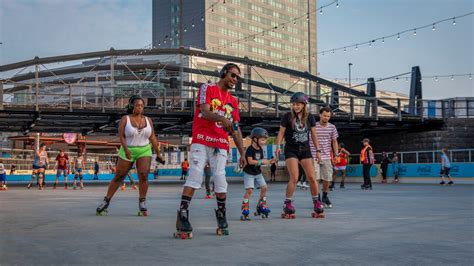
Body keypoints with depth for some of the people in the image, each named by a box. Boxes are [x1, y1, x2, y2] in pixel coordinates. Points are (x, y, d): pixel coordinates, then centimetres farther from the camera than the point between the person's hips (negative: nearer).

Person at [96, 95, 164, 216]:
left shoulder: (148, 120, 5)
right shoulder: (125, 119, -2)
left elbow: (153, 138, 8)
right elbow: (121, 136, -10)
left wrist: (158, 153, 7)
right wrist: (126, 149, -24)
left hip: (144, 151, 1)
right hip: (127, 151, -1)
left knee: (144, 175, -17)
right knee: (118, 177, 4)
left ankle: (142, 204, -7)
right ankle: (106, 202, 16)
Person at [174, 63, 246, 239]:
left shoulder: (233, 101, 21)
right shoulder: (207, 88, 6)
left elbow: (236, 129, 20)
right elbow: (205, 112, -10)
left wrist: (242, 153, 13)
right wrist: (222, 118, -30)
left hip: (221, 145, 4)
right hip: (201, 141, -4)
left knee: (220, 180, -2)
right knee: (195, 177, -14)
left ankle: (222, 220, 11)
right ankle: (182, 217, -15)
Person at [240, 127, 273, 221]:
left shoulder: (260, 150, 7)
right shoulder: (250, 149, -17)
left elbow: (261, 161, 11)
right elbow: (250, 161, -24)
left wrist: (269, 161, -5)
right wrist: (261, 161, -24)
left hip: (258, 173, 8)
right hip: (249, 173, -8)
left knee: (264, 187, 4)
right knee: (249, 189, -14)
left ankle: (261, 206, 20)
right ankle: (245, 211, -11)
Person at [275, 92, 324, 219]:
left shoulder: (309, 117, 2)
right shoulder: (287, 117, -5)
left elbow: (314, 134, 9)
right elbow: (281, 133, -1)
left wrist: (318, 150, 7)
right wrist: (278, 146, -14)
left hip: (305, 150, 3)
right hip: (291, 150, -3)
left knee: (312, 177, -1)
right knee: (294, 178, -14)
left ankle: (317, 205, 14)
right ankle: (288, 206, -2)